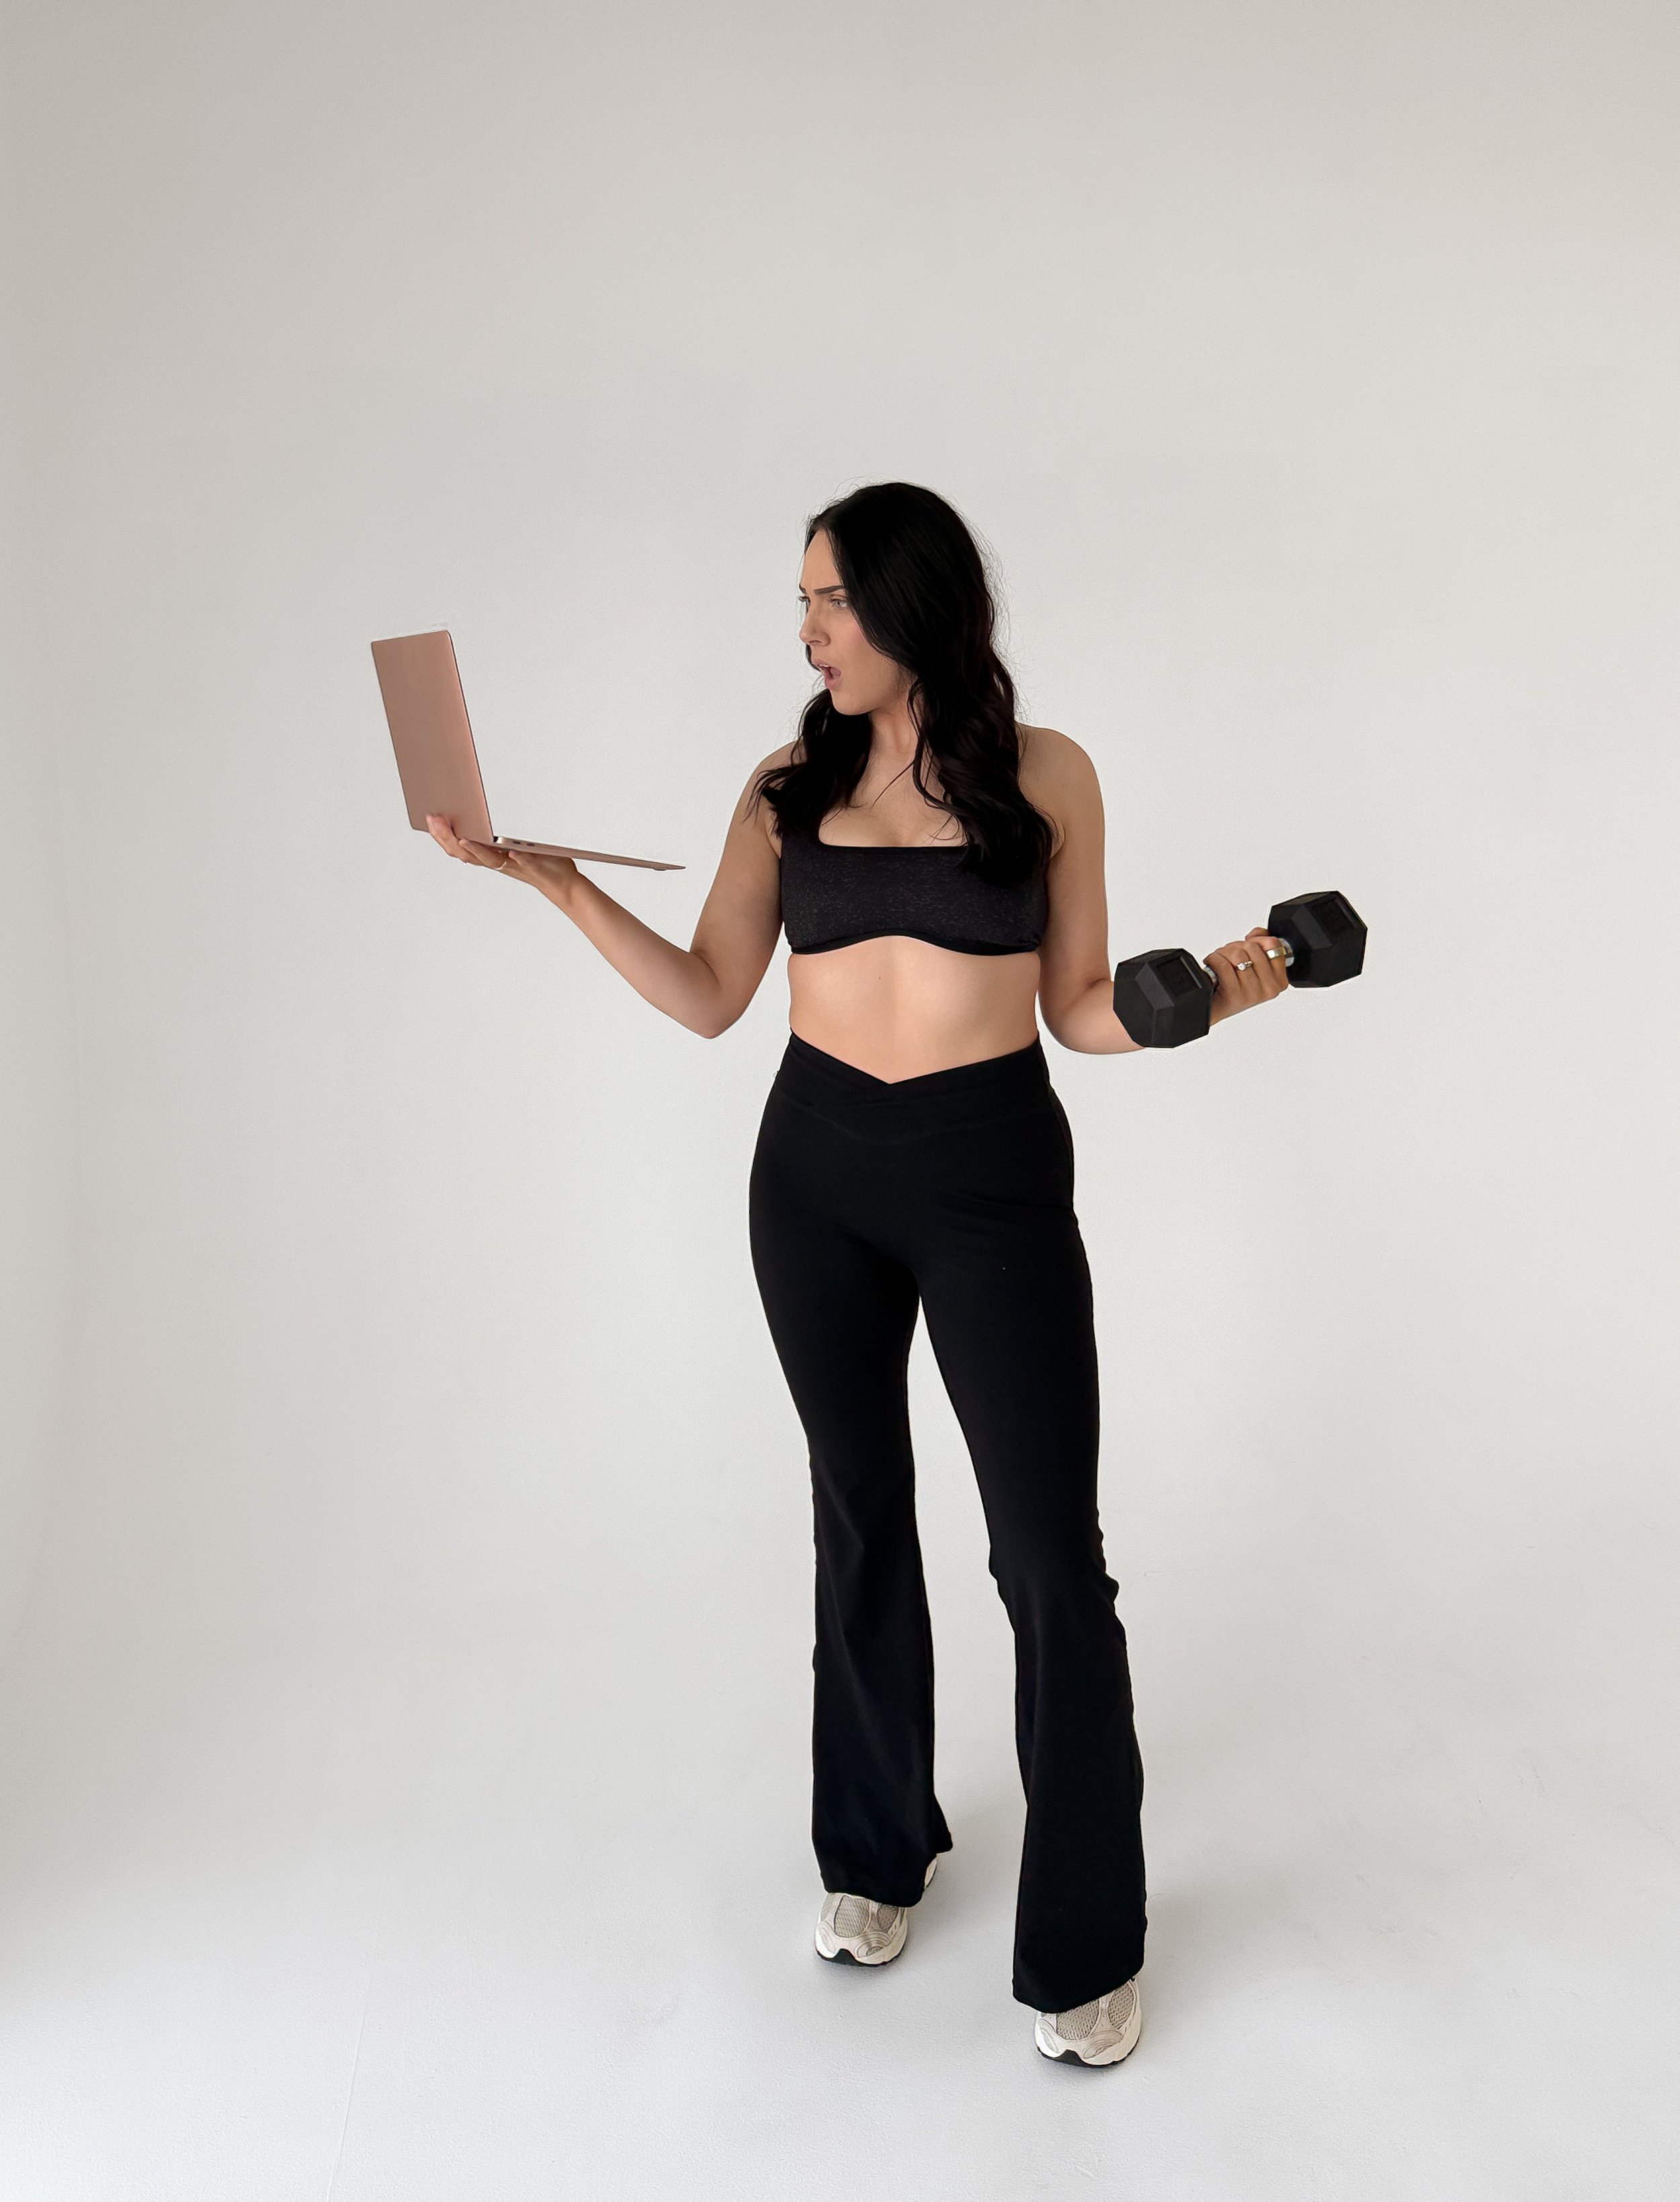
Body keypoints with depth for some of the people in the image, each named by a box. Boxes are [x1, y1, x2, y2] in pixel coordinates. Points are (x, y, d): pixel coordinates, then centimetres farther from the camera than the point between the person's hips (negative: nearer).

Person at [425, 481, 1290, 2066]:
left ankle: (1086, 1942, 14)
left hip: (993, 1178, -3)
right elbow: (709, 997, 1)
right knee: (859, 1517, 14)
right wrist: (549, 878, -7)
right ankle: (878, 1850, 34)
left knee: (1051, 1553, -3)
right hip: (815, 1172, 3)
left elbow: (1079, 1011, 1)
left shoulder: (1044, 775, -1)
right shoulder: (789, 790, 6)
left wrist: (1209, 994, -17)